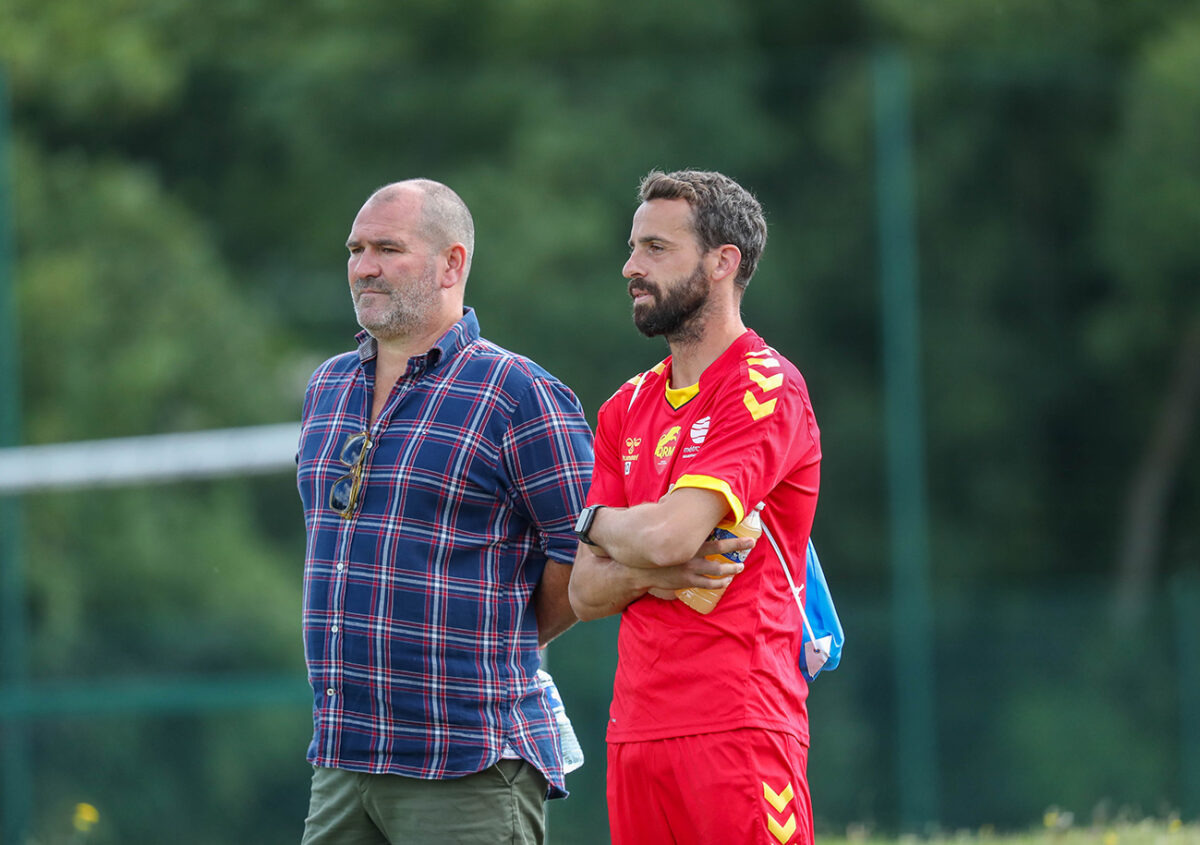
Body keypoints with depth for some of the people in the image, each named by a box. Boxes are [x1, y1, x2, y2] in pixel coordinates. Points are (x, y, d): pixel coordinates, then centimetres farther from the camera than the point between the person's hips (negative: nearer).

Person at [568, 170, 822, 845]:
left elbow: (667, 534, -18)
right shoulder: (627, 409, 17)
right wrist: (656, 571, -9)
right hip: (635, 732, 7)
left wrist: (600, 524, 4)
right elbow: (585, 592, 12)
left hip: (736, 731, -7)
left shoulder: (766, 390, -7)